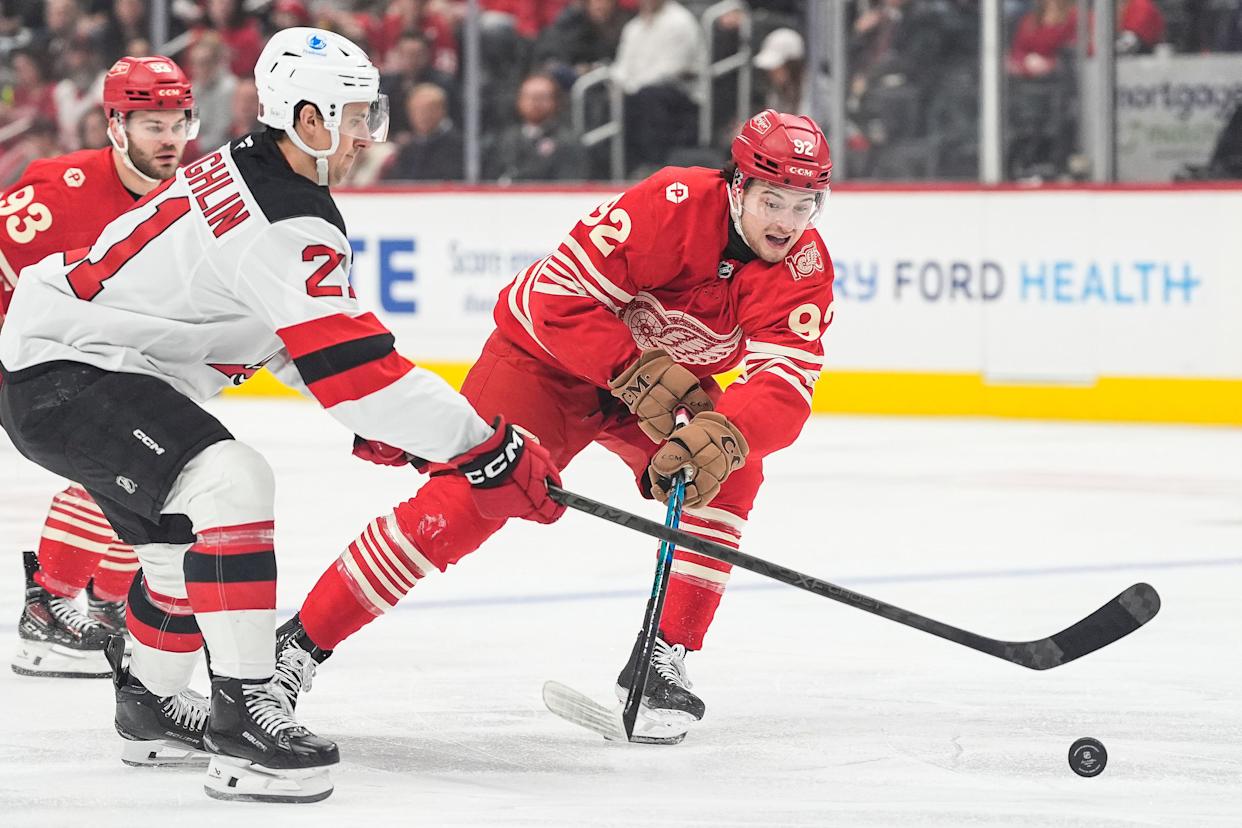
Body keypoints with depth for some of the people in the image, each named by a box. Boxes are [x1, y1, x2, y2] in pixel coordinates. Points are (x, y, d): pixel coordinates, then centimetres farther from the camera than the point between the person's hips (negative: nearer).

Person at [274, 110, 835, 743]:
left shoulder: (805, 269, -19)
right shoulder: (672, 204, -32)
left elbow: (785, 388, -30)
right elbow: (562, 295, -32)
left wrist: (722, 434, -49)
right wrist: (638, 374, -37)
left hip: (670, 376, 5)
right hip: (547, 356, -5)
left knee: (730, 472, -20)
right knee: (462, 502, -18)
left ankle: (663, 659, -6)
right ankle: (301, 642, -9)